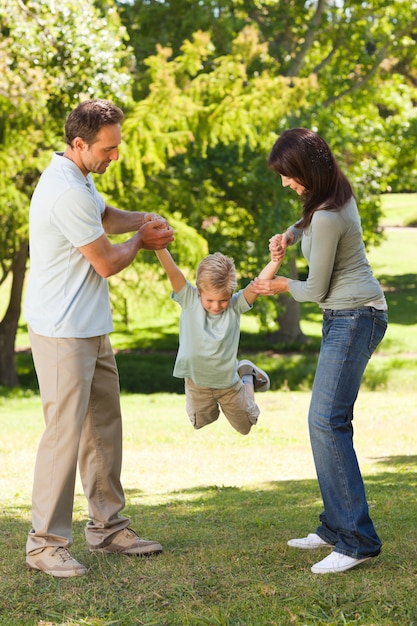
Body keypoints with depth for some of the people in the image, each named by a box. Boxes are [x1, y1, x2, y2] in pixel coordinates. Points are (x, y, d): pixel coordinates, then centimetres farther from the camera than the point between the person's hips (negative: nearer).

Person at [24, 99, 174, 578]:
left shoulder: (79, 179, 10)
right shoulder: (68, 193, -23)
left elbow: (105, 215, 30)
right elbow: (107, 263, -16)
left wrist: (143, 220, 9)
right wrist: (140, 240, 4)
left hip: (91, 329, 11)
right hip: (62, 331, -11)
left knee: (104, 425, 14)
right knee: (65, 431, -9)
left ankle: (107, 527, 23)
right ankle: (45, 543, -3)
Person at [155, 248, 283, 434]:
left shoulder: (235, 305, -19)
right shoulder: (189, 300, -21)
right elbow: (172, 271, -34)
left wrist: (276, 259, -50)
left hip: (228, 383, 0)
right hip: (196, 382, 0)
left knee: (246, 427, 23)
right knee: (200, 424, 25)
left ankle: (248, 377, 46)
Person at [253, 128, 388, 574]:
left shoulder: (328, 218, -23)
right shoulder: (336, 194, 8)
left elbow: (316, 290, -13)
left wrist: (282, 286, 7)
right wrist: (290, 234, 12)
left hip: (354, 318, -11)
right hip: (345, 317, 11)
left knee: (326, 421, -18)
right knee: (329, 421, 11)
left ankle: (357, 541, -20)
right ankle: (336, 528, 16)